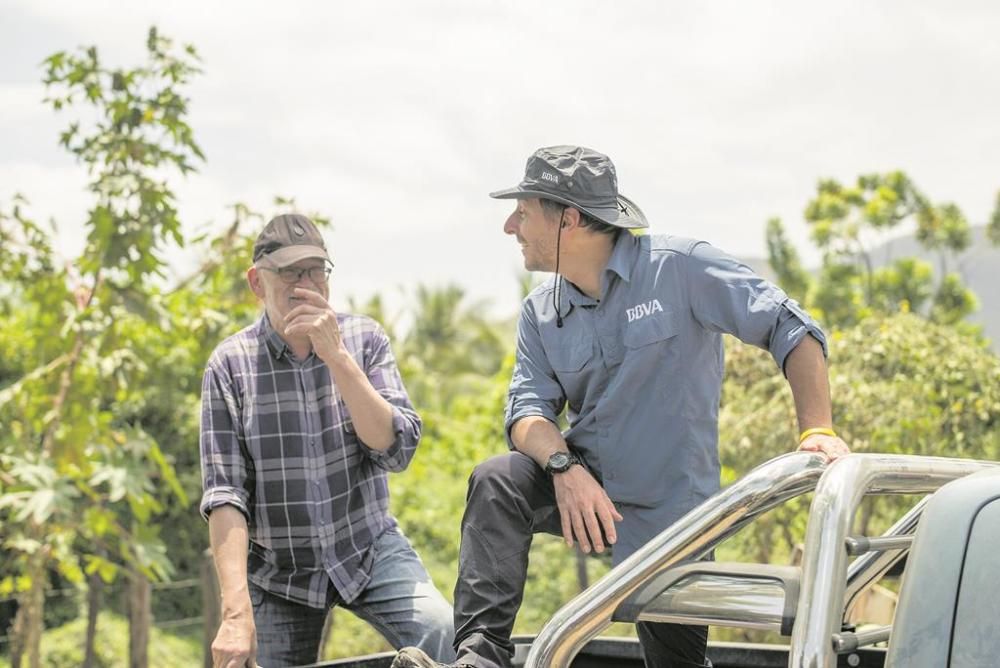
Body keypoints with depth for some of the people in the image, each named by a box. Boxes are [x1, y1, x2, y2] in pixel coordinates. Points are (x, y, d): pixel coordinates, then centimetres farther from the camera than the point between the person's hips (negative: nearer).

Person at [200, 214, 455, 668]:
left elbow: (395, 451, -13)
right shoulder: (230, 365, -7)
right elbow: (225, 492, -12)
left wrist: (336, 356, -23)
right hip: (280, 568, 0)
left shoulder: (364, 339, -3)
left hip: (370, 549, 0)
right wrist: (237, 611, -22)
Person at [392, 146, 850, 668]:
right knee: (496, 483, -24)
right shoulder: (541, 312, 4)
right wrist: (565, 468, -27)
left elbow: (790, 329, -13)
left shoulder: (679, 267, -13)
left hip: (667, 508, -4)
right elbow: (528, 407, -6)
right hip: (584, 487, 4)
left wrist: (817, 431, -25)